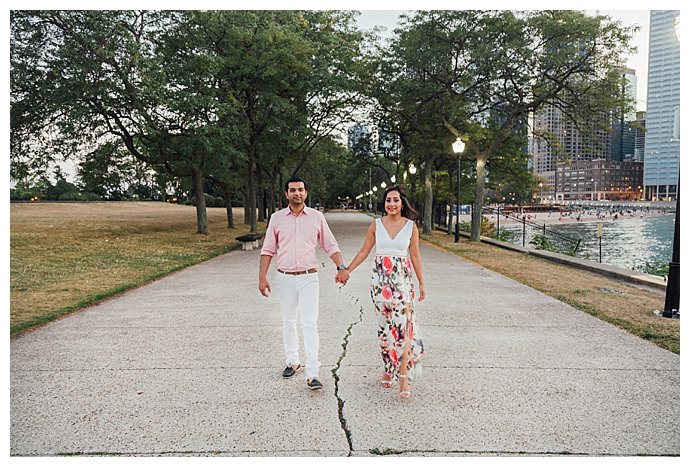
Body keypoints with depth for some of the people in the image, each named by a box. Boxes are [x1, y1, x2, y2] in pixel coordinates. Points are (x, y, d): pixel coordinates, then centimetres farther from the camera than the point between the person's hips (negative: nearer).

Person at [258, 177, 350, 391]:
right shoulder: (277, 218, 4)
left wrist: (341, 267, -10)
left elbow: (331, 245, 4)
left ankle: (312, 374, -7)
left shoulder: (316, 217, 2)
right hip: (285, 278, 2)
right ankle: (292, 361, 30)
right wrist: (262, 277, 0)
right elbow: (268, 250, 6)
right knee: (288, 322, 13)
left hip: (308, 278, -2)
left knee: (310, 324, -8)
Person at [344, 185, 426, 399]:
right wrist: (346, 271, 6)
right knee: (385, 324, 7)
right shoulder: (376, 225, 4)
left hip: (402, 279, -1)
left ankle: (403, 375, -6)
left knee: (402, 324, -9)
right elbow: (364, 251, 9)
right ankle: (389, 368, 22)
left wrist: (422, 284, 7)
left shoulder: (411, 226, 2)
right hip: (381, 279, 2)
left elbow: (415, 256, 6)